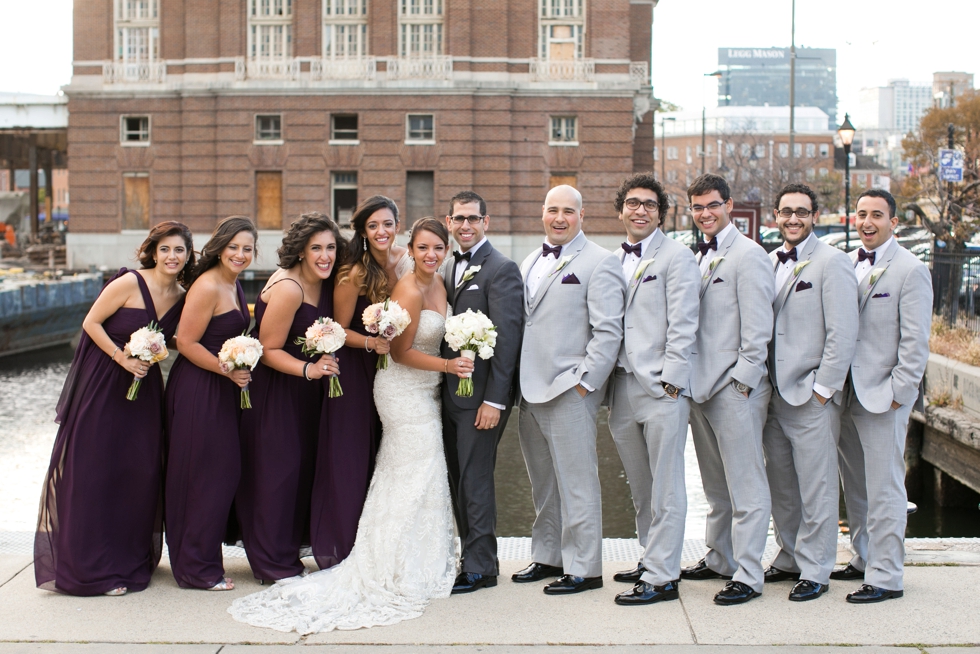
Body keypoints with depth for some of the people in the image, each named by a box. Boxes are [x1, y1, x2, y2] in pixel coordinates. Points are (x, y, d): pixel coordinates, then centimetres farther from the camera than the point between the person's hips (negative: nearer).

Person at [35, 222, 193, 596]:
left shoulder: (182, 297, 3)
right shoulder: (129, 283, -15)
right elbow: (91, 323, -10)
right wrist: (122, 358, -17)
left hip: (144, 385, 5)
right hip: (102, 383, -5)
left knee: (142, 471, 4)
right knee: (95, 471, -1)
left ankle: (132, 559, 20)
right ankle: (93, 567, 9)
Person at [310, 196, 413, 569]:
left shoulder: (403, 261, -1)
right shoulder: (354, 274, -18)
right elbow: (340, 330, -11)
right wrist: (371, 343, -26)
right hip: (353, 371, -6)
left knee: (381, 460, 12)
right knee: (349, 458, -1)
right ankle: (339, 550, 12)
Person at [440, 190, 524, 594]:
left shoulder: (501, 269, -9)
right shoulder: (449, 267, 15)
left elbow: (507, 337, -14)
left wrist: (494, 400, -18)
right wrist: (442, 385, 9)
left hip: (481, 394, -8)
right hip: (451, 392, 8)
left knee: (474, 481, -3)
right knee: (458, 481, 11)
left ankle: (480, 568, 7)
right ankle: (473, 557, 21)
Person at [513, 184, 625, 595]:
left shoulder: (599, 263, -5)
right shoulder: (530, 263, 18)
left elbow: (608, 331, -11)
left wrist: (584, 381, -15)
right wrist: (518, 379, 14)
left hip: (569, 391, -7)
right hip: (530, 391, 7)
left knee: (576, 483, -2)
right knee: (543, 484, 15)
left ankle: (583, 568, 6)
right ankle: (548, 557, 27)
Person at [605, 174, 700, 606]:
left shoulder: (677, 257, -3)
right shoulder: (614, 262, 16)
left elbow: (682, 327, -8)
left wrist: (671, 382, -14)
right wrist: (604, 382, 10)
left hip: (662, 388, -6)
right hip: (622, 388, 6)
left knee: (665, 489, -3)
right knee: (639, 488, 14)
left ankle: (662, 577, 1)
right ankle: (652, 559, 27)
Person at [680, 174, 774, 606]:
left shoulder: (748, 255, -8)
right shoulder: (699, 258, 16)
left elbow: (757, 329, -12)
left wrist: (742, 383, -15)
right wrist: (689, 379, 11)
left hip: (736, 388, -8)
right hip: (701, 387, 8)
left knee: (745, 486, -3)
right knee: (715, 486, 16)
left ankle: (747, 576, 1)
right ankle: (719, 560, 27)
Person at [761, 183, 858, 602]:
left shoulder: (831, 262, -6)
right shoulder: (768, 263, 12)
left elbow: (843, 333, -11)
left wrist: (823, 388, -13)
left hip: (812, 397, -6)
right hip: (774, 394, 6)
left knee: (816, 489, 0)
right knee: (780, 487, 12)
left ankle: (815, 571, 10)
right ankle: (789, 559, 25)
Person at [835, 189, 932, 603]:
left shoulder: (910, 270, -7)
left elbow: (915, 341, -10)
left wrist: (898, 393, -13)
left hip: (883, 396, -6)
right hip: (846, 393, 6)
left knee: (884, 488, -2)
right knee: (854, 486, 14)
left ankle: (886, 577, 4)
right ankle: (863, 560, 28)